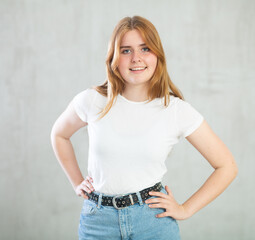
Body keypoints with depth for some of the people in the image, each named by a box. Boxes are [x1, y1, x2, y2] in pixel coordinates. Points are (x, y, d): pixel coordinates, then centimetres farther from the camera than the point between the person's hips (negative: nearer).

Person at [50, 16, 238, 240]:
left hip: (154, 221, -1)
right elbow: (59, 135, 16)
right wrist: (77, 183, 10)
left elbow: (227, 166, 0)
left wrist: (186, 209, -2)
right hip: (99, 221, 1)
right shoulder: (92, 101, -5)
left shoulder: (177, 110, -7)